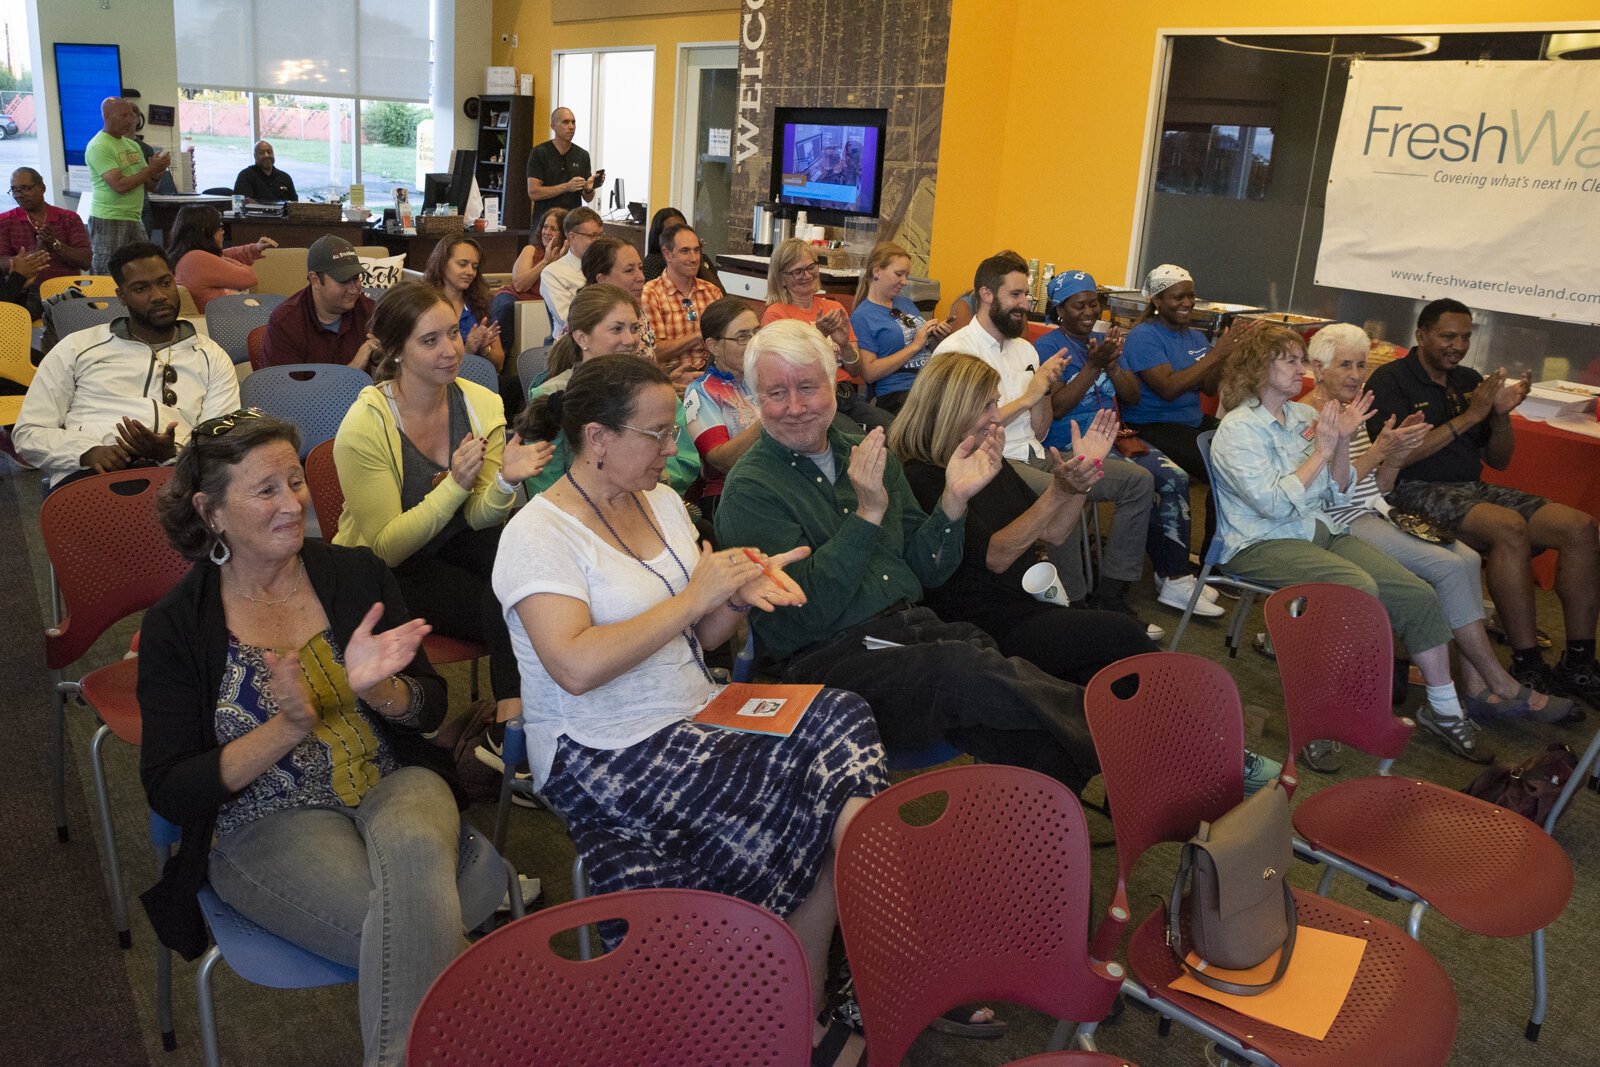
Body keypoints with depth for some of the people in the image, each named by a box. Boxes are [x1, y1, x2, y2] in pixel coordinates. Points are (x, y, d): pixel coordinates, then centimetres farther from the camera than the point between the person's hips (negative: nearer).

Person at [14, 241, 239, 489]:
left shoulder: (211, 357, 19)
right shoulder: (77, 348, 20)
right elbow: (28, 433, 15)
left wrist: (172, 453, -15)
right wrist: (88, 451, -7)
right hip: (88, 475, 0)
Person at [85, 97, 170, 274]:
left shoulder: (133, 145, 15)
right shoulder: (98, 146, -9)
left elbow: (150, 185, 16)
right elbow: (119, 185, -19)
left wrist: (158, 172, -6)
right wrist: (151, 169, -14)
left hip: (134, 219, 7)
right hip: (108, 221, -7)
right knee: (109, 277, -4)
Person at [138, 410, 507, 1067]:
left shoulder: (357, 575, 5)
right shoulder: (175, 627, -2)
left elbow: (430, 708, 6)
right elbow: (169, 792, -4)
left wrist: (374, 687, -17)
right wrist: (289, 727, -19)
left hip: (395, 787, 3)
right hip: (265, 826, -2)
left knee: (414, 846, -34)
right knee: (419, 927, -31)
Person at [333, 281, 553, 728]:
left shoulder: (482, 405, -4)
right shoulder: (364, 428, -18)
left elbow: (478, 518, -4)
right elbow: (387, 547, -17)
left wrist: (505, 481, -27)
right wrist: (455, 485, -30)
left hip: (457, 544, 5)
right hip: (391, 572, -4)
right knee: (501, 606, -29)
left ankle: (514, 718, -18)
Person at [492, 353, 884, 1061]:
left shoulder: (661, 501, 12)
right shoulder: (539, 535, -10)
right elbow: (577, 667, -25)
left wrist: (743, 590, -4)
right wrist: (694, 596, -19)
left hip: (699, 718, 8)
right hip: (604, 757, -8)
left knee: (843, 721, -17)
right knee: (829, 797, -22)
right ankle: (801, 1000, 1)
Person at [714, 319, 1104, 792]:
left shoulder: (867, 455, 15)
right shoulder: (750, 491, -4)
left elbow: (925, 570, 15)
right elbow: (803, 616, -15)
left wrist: (954, 500, -2)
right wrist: (867, 514, -18)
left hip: (915, 627, 6)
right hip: (827, 660, -5)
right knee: (967, 671, -32)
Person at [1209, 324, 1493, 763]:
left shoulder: (1305, 415, 11)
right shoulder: (1237, 430, -9)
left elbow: (1338, 494, 12)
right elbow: (1274, 504, -21)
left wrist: (1341, 442, -4)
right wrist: (1321, 451, -15)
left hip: (1321, 530, 7)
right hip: (1262, 543, -7)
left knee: (1418, 594, -8)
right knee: (1360, 588, -32)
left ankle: (1443, 709, 6)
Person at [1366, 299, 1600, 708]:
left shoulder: (1470, 381, 17)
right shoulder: (1392, 379, -2)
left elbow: (1499, 461, 19)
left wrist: (1502, 414, -1)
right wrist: (1468, 417, -14)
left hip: (1474, 489, 7)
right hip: (1417, 491, -7)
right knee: (1511, 528, -34)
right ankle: (1528, 670, -27)